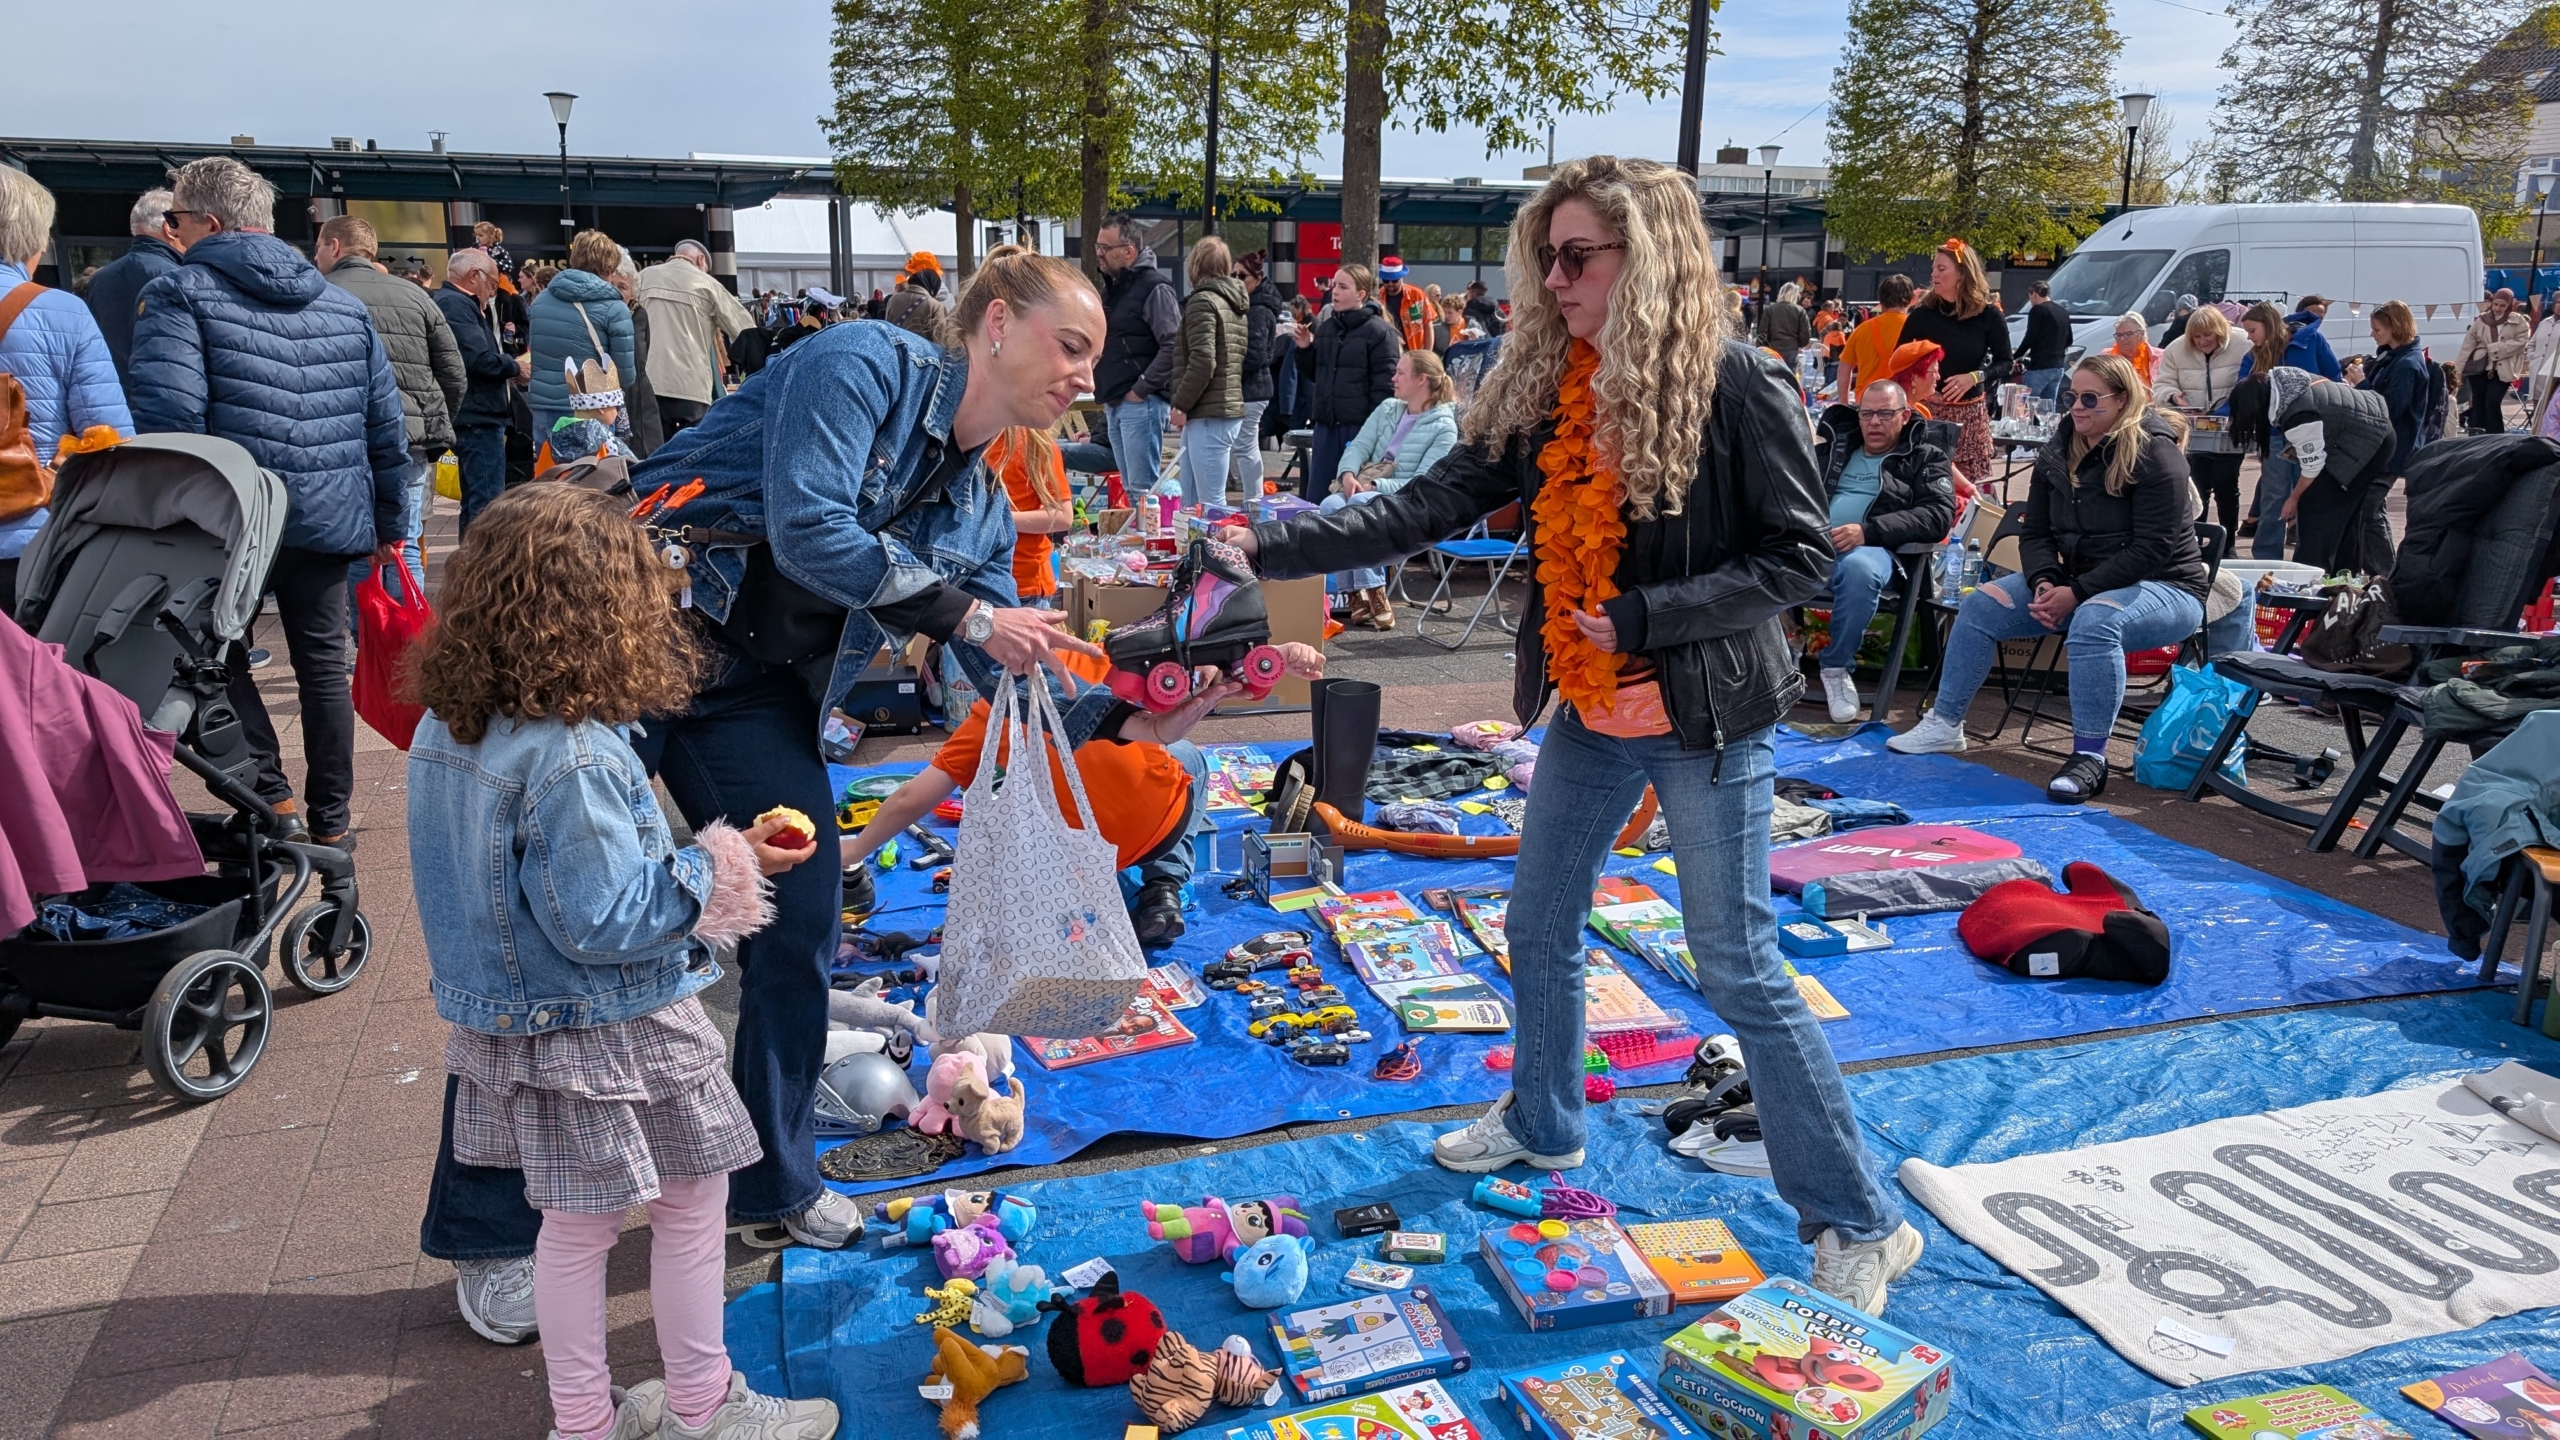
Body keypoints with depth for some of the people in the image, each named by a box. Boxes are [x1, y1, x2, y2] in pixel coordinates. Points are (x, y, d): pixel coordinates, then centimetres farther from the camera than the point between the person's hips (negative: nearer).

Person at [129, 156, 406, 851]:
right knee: (323, 663, 11)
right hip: (331, 523, 5)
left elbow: (168, 418, -17)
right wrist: (389, 522, 17)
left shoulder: (179, 294, -5)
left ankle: (272, 800, 3)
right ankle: (329, 820, 17)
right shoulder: (344, 305, 12)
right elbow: (387, 424, 11)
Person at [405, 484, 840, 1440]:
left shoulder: (442, 728, 0)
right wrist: (720, 868, -14)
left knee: (573, 1225, 20)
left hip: (513, 1029, 8)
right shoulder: (574, 758, -28)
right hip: (615, 1036, -8)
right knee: (692, 1202, 12)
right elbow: (603, 921, -26)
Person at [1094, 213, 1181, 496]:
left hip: (1140, 403, -9)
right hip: (1114, 404, 9)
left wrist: (1142, 388, -18)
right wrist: (1105, 392, 15)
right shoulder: (1112, 286, 17)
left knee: (1142, 489, -9)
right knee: (1129, 487, 13)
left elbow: (1174, 346, -20)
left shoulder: (1154, 287, -11)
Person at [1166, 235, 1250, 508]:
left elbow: (1202, 362, -18)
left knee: (1211, 506, -8)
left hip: (1209, 417, -9)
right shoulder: (1234, 303, 19)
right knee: (1191, 503, 14)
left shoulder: (1202, 301, -7)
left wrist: (1180, 404, -9)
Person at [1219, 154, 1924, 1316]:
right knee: (1538, 927, 17)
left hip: (1705, 720, -6)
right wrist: (1271, 546, -11)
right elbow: (1429, 507, -2)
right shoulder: (1547, 392, 2)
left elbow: (1798, 556, -13)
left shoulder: (1736, 387, -15)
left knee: (1740, 972, -2)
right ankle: (1543, 1125, 43)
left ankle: (1859, 1224, 15)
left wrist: (1642, 619, -21)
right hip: (1589, 715, 7)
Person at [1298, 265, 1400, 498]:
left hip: (1361, 426, -6)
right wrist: (1304, 348, 4)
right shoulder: (1326, 327, 13)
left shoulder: (1378, 332, -7)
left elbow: (1385, 386, -11)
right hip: (1326, 424, 7)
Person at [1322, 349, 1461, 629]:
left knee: (1358, 504, -37)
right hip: (1365, 488, 5)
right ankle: (1357, 594, -32)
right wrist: (1348, 474, -14)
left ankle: (1373, 592, -34)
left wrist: (1375, 486, -22)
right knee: (1330, 506, -29)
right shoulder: (1388, 409, 14)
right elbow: (1359, 445, 8)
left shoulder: (1444, 427, -5)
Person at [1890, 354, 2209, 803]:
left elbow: (2151, 550, -22)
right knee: (1982, 605, -6)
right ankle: (1944, 724, 0)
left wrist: (2077, 593, -25)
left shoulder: (2154, 454, -16)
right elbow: (2035, 532, 7)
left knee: (2094, 621, -39)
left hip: (2163, 588, -8)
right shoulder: (2059, 455, 6)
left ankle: (2089, 757, -35)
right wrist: (2044, 582, -14)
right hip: (2077, 585, 8)